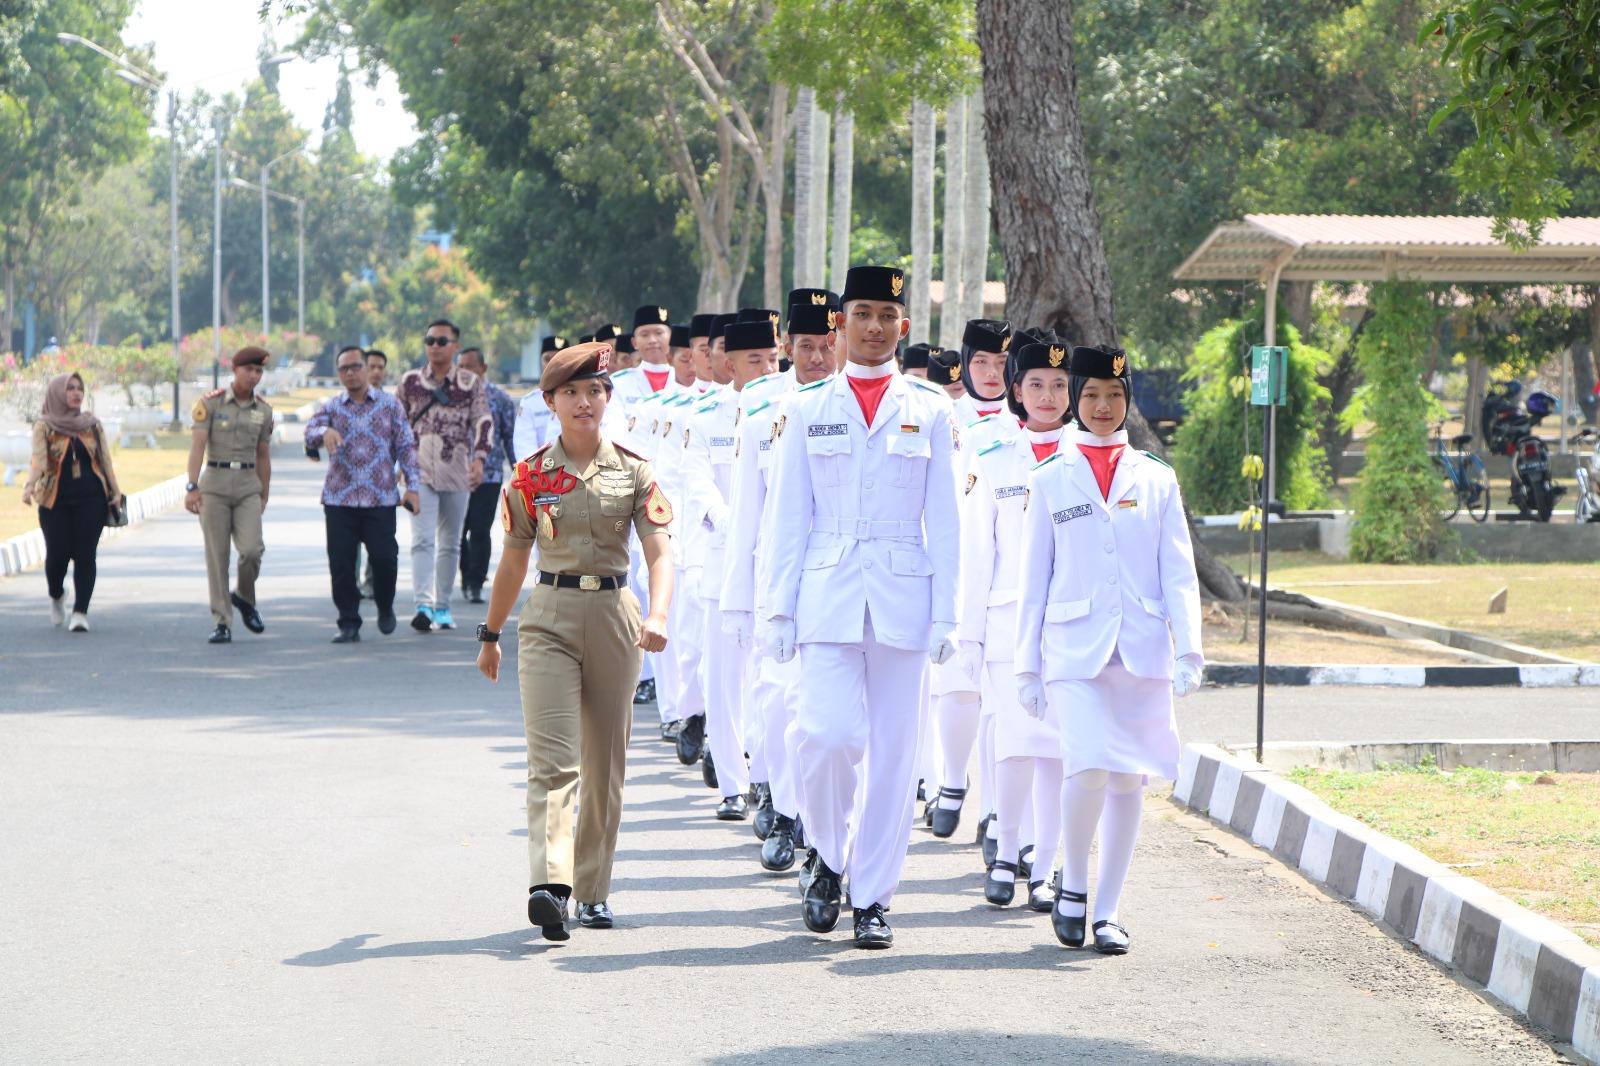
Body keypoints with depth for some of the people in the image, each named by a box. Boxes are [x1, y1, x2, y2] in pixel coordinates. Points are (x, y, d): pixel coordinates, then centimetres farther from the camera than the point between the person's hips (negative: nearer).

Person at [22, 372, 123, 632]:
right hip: (56, 500, -2)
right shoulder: (44, 427, 1)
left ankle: (80, 613, -4)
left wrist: (115, 492, 5)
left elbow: (105, 460, 12)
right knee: (58, 553, -5)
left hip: (91, 498, 2)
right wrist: (29, 486, -28)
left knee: (85, 554, -7)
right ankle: (56, 596, 27)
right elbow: (38, 461, -11)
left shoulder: (93, 425, 10)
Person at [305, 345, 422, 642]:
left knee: (384, 557, -7)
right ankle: (349, 624, 7)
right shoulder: (331, 408, 9)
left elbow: (406, 446, 6)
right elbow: (310, 433, -9)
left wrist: (412, 485, -3)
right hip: (339, 499, 1)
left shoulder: (390, 405, 8)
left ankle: (385, 607, 21)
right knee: (341, 563, -2)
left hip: (381, 498, -1)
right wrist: (325, 432, -32)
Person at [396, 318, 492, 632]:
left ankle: (442, 606, 17)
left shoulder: (471, 383, 6)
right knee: (422, 540, -15)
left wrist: (479, 458, -16)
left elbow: (483, 421, -2)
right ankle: (423, 605, -25)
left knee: (451, 544, 9)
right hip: (421, 470, -1)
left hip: (457, 471, 1)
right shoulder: (410, 381, 8)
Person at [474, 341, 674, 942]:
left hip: (614, 616, 1)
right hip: (549, 617, -1)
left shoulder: (634, 471, 2)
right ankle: (549, 885, -27)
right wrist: (490, 634, 19)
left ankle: (593, 891, 20)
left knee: (605, 763, 8)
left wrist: (658, 615, -25)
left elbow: (660, 551, -7)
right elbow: (513, 560, 13)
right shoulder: (531, 476, 3)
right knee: (553, 759, -14)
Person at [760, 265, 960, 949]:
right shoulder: (808, 409, 8)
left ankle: (872, 898, 10)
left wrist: (944, 614, 2)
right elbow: (789, 519, 9)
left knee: (894, 750, 0)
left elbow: (943, 521, 8)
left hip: (902, 597, 1)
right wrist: (781, 608, 3)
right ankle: (827, 857, 11)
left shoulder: (929, 411, 8)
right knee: (830, 734, -15)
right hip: (828, 598, -1)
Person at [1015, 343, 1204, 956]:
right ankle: (1072, 887, 3)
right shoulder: (1049, 481, 8)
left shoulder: (1156, 480, 11)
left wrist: (1188, 650, -4)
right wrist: (1027, 667, 6)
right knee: (1089, 766, -19)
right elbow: (1033, 581, 8)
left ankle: (1108, 911, 10)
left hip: (1142, 652, 2)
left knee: (1128, 780, 1)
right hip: (1073, 651, -2)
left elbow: (1179, 573, 8)